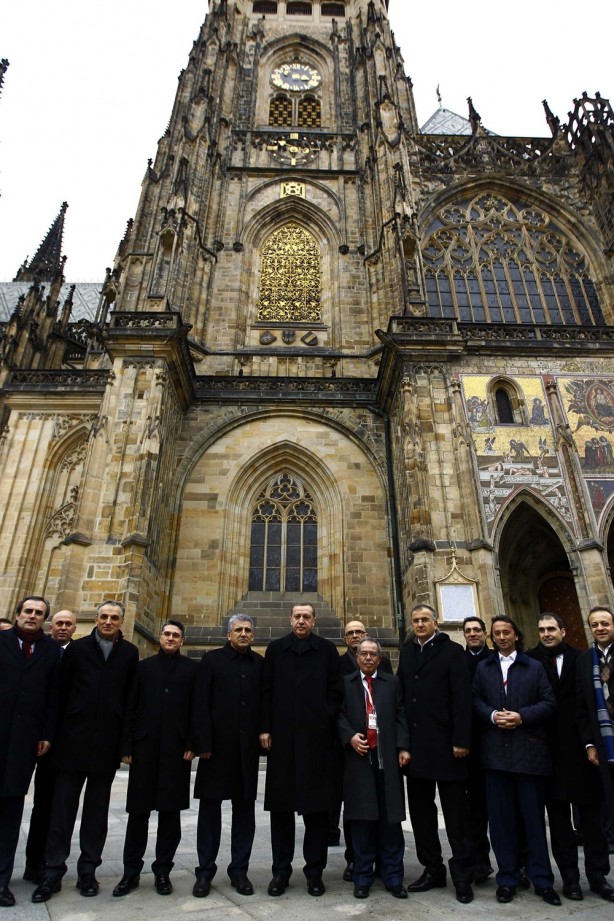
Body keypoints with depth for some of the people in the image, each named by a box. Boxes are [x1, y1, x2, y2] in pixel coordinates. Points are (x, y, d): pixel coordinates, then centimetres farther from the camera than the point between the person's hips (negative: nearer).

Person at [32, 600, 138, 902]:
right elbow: (62, 691, 2)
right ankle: (53, 872, 18)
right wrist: (56, 732, 0)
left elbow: (131, 696, 1)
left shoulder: (129, 653, 2)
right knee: (62, 807, 6)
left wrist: (125, 738, -2)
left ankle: (88, 871, 23)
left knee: (97, 809, 11)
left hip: (107, 742, 0)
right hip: (74, 739, 0)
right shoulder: (77, 648, 3)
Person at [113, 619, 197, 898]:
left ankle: (163, 870, 19)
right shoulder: (143, 666, 10)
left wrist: (191, 744, -7)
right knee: (138, 809, 7)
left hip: (176, 748, -1)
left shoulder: (192, 669, 5)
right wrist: (127, 746, 0)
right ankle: (131, 871, 20)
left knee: (170, 810, 6)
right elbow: (131, 708, 7)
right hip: (144, 746, 1)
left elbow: (196, 709, 1)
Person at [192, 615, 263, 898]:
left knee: (245, 808, 10)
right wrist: (204, 743, -11)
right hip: (218, 745, -2)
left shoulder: (260, 664, 6)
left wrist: (262, 737, -3)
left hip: (248, 747, 2)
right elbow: (201, 704, -4)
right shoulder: (212, 660, 1)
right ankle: (205, 871, 21)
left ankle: (239, 870, 23)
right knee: (210, 806, 8)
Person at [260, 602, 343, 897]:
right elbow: (266, 691, 7)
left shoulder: (327, 649, 5)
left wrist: (326, 722, -7)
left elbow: (335, 691, 3)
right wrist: (265, 728, 0)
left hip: (317, 737, -1)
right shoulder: (275, 649, 9)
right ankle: (281, 870, 21)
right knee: (281, 803, 8)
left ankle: (314, 871, 19)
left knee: (316, 804, 5)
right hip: (282, 736, 1)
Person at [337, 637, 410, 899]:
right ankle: (363, 878, 17)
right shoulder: (345, 683, 8)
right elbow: (339, 715, 4)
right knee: (361, 819, 5)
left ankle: (393, 877, 18)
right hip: (358, 757, -1)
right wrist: (350, 736, -12)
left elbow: (400, 716, 5)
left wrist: (402, 747, -4)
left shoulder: (392, 682, 11)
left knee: (390, 819, 6)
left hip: (387, 758, 1)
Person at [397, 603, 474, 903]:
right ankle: (432, 870, 27)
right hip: (416, 744, 5)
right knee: (420, 811, 13)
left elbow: (462, 698, -10)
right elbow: (402, 695, 8)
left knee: (455, 813, 6)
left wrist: (461, 740, -16)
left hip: (445, 744, -5)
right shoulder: (407, 652, 11)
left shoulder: (452, 651, -4)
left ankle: (462, 875, 19)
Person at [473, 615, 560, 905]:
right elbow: (475, 700, 6)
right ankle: (507, 878, 17)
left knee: (534, 815, 5)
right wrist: (492, 715, -12)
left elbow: (549, 703, 0)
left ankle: (542, 879, 17)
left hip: (529, 749, -1)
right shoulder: (483, 668, 13)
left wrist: (522, 716, -12)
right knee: (500, 816, 6)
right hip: (495, 750, 1)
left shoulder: (534, 667, 8)